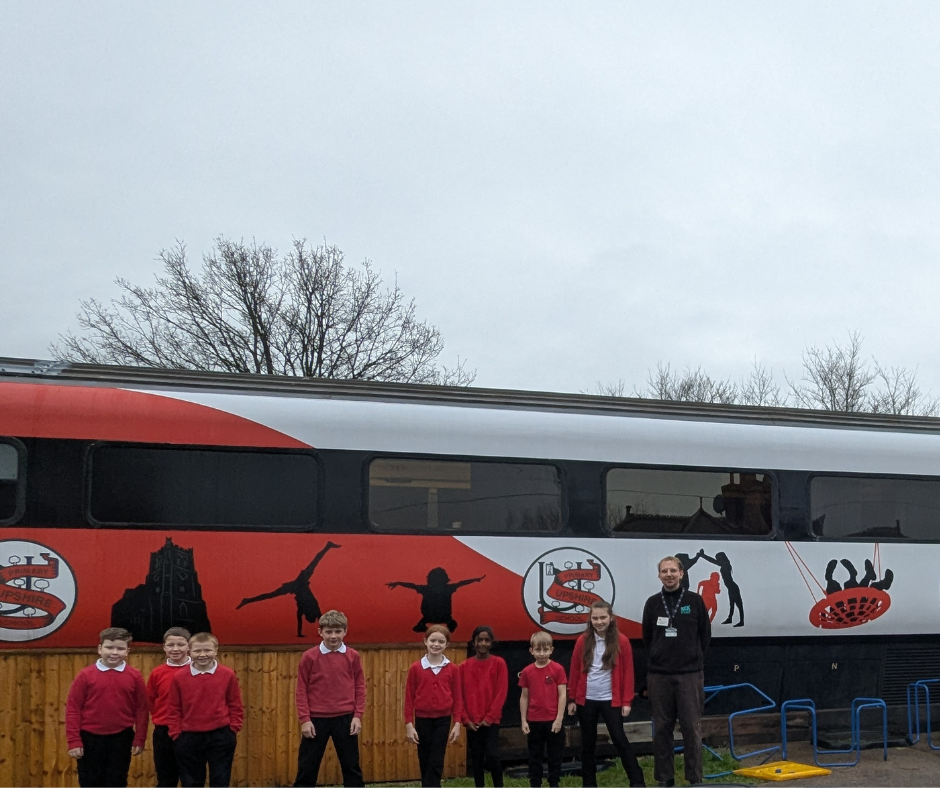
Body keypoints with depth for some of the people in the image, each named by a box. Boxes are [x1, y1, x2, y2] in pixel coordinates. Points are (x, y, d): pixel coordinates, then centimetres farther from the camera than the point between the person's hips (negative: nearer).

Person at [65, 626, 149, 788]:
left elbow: (141, 709, 2)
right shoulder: (86, 675, -6)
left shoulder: (134, 676, -2)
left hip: (121, 739, 1)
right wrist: (73, 740, -7)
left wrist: (139, 739, 1)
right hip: (90, 739, -1)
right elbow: (73, 708, -4)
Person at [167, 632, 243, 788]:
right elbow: (174, 709, 3)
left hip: (220, 737, -1)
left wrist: (232, 730, -3)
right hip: (189, 738, 1)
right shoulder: (179, 677, -3)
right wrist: (176, 734, -1)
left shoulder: (228, 675, -3)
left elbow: (235, 706, 3)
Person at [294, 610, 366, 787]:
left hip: (345, 719, 1)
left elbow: (360, 687, 5)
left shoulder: (353, 656, 1)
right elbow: (301, 690, -1)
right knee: (307, 768, 5)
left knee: (351, 766, 9)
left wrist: (357, 716, -2)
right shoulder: (309, 657, -4)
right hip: (316, 720, -1)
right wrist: (305, 720, -6)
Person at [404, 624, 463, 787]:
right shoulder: (416, 668, -4)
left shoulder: (452, 669, -2)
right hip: (422, 720, 0)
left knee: (436, 763, -2)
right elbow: (409, 697, -1)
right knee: (425, 762, 8)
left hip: (443, 720, 0)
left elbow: (457, 697, 2)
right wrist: (409, 724, -4)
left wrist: (457, 723, -2)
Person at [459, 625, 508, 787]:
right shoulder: (464, 666, 4)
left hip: (491, 720, -3)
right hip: (472, 722, 3)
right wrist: (465, 719, -5)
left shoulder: (499, 663, -2)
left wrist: (489, 717, -10)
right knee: (476, 757, 6)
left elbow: (501, 692, -6)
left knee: (492, 755, -13)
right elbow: (460, 695, 3)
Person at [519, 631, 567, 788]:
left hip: (553, 720, -2)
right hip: (534, 721, 2)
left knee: (555, 755, 8)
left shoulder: (557, 669, -6)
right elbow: (524, 697, 5)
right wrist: (523, 720, 2)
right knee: (535, 756, 10)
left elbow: (562, 695, -6)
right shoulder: (527, 671, 0)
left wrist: (559, 718, -10)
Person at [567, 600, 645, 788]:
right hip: (586, 700, 3)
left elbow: (628, 672, -3)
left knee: (620, 739, -4)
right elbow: (575, 671, 5)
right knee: (588, 742, 9)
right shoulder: (583, 641, 0)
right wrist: (572, 699, 5)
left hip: (611, 700, -2)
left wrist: (627, 701, -5)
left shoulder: (621, 641, -5)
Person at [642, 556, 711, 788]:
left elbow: (705, 634, 7)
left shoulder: (694, 601, 0)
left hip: (690, 674, -2)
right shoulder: (653, 603, 5)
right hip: (658, 675, 2)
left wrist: (692, 657, 10)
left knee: (691, 728, -1)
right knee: (662, 729, 6)